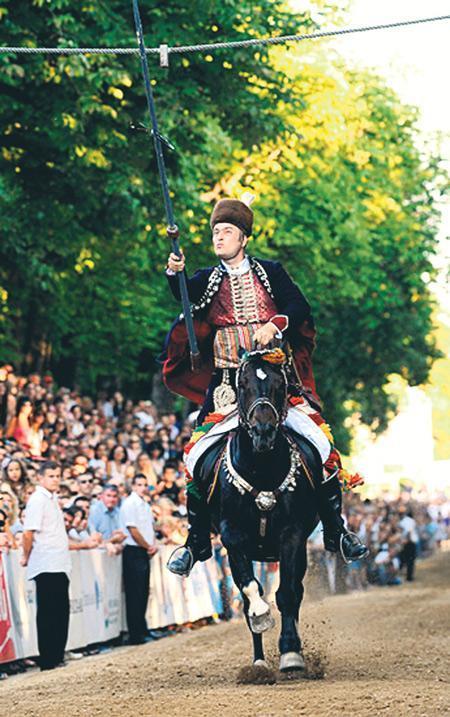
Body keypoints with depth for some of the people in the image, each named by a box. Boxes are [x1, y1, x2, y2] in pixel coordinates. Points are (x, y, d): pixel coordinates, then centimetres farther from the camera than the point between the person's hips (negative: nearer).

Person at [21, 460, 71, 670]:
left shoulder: (52, 499, 17)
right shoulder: (37, 500, -12)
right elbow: (28, 533, -17)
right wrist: (26, 557, -7)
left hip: (59, 565, 9)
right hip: (46, 566, -9)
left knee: (61, 612, 11)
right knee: (47, 614, -5)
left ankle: (57, 657, 18)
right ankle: (47, 661, 0)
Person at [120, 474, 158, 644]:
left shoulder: (145, 505, 17)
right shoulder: (129, 504, -11)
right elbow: (133, 530, -16)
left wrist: (153, 545, 3)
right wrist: (148, 547, -7)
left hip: (145, 553, 9)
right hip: (133, 552, -9)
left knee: (144, 593, 13)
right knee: (135, 595, -6)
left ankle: (142, 630, 21)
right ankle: (135, 635, -4)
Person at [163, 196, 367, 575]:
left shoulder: (271, 272, 8)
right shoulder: (207, 280, 10)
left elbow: (300, 307, 1)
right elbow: (184, 298, -7)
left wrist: (275, 325, -17)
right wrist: (174, 274, -26)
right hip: (228, 379, 0)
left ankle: (336, 530, 1)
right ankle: (196, 541, 1)